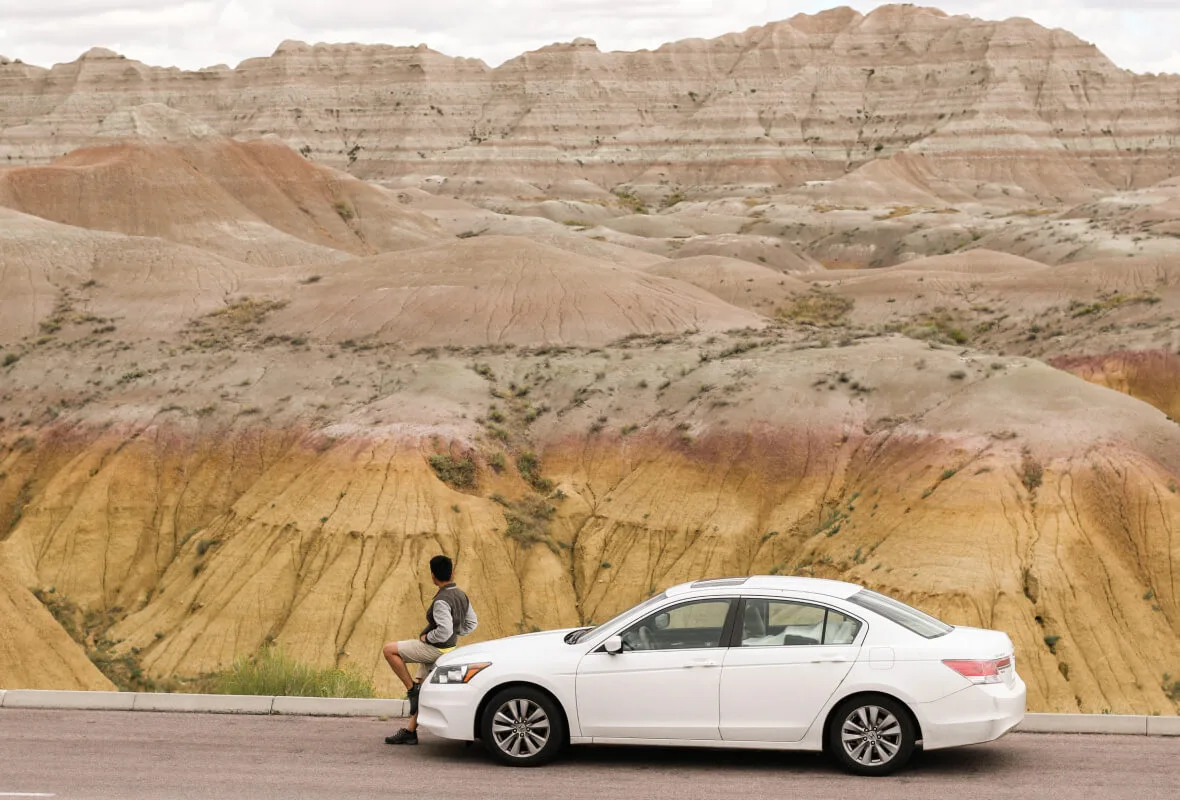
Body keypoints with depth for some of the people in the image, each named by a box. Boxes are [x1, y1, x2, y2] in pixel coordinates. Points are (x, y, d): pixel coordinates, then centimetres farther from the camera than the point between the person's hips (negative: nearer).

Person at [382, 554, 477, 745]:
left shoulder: (441, 601, -23)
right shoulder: (461, 595, 5)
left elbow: (444, 631, -31)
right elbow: (472, 623, 15)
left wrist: (426, 638, -15)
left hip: (434, 648, -10)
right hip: (447, 648, 10)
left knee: (389, 650, -7)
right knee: (421, 690, 14)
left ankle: (411, 688, -5)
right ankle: (410, 731, 16)